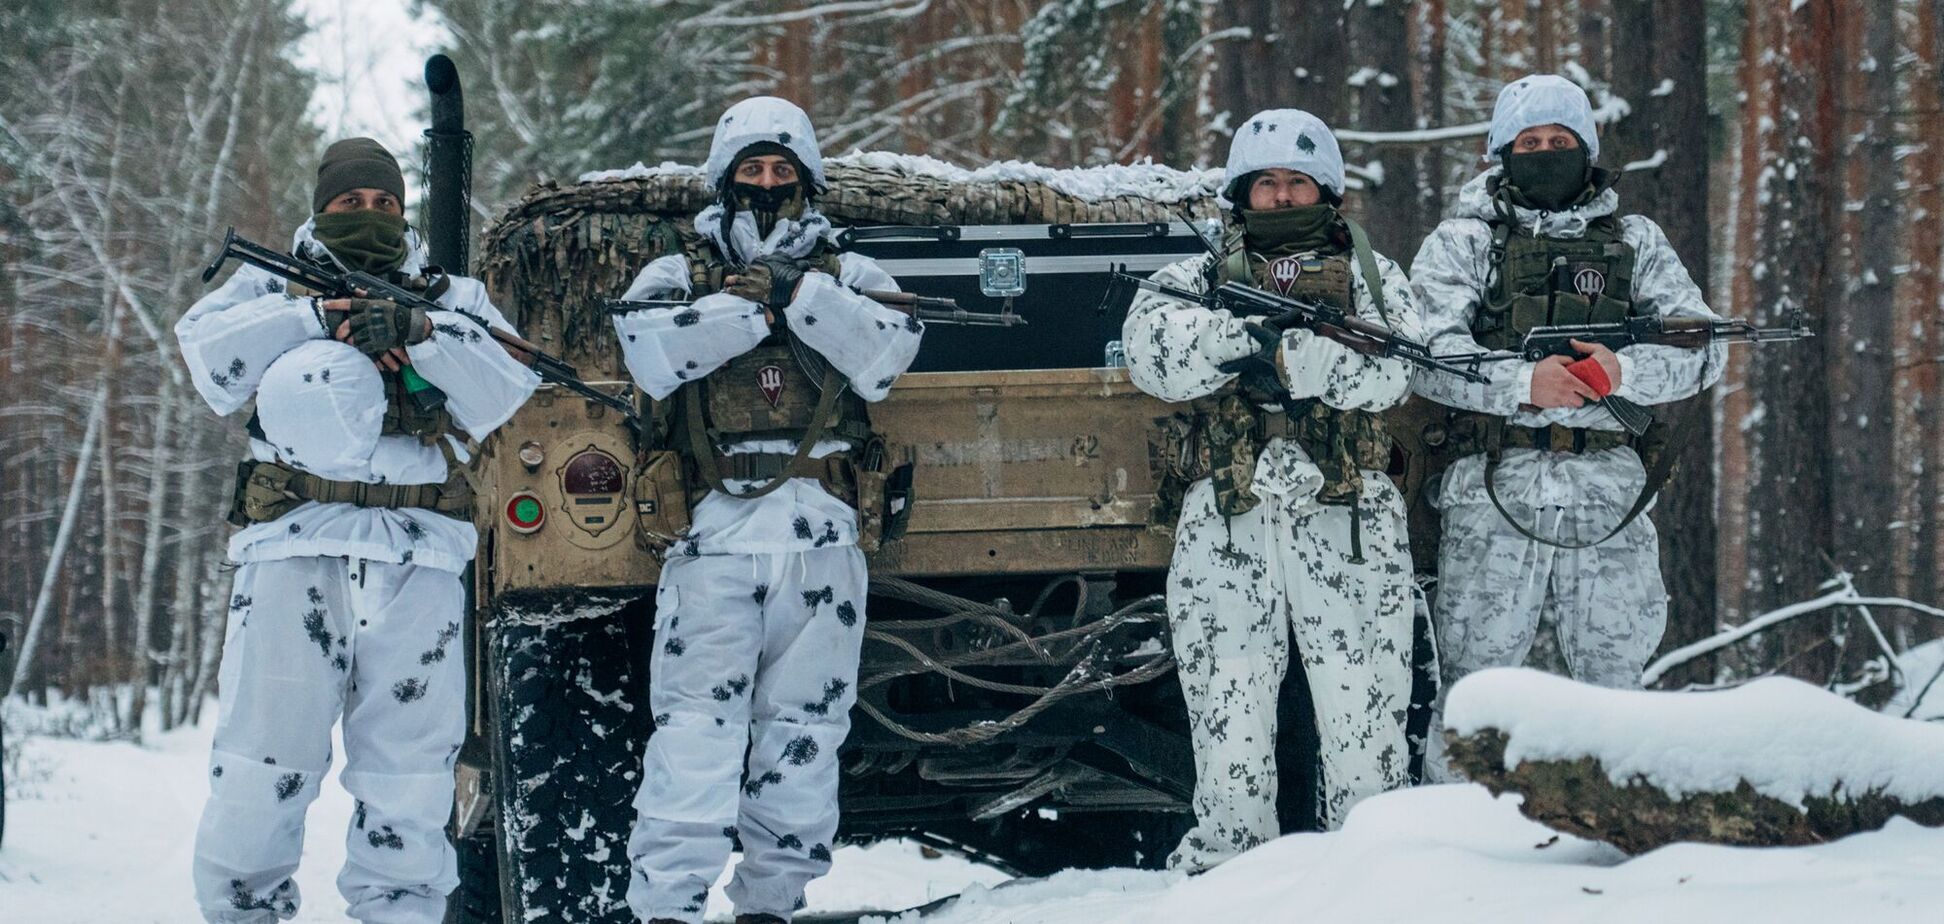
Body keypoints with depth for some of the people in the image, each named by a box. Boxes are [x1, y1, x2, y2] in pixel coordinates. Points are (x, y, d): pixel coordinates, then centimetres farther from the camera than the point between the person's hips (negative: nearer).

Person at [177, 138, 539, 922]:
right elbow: (210, 357, -2)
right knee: (261, 765, -5)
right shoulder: (271, 287, 17)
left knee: (409, 773, 2)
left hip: (416, 559, 1)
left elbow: (505, 392, 1)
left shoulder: (449, 298, 18)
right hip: (296, 550, -1)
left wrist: (416, 331, -13)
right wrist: (319, 316, -10)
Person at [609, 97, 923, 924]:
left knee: (803, 730, 5)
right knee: (697, 721, -11)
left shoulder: (848, 275, 17)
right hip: (715, 533, -2)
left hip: (822, 539, 2)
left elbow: (885, 354, -3)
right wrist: (754, 305, -9)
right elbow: (651, 351, -8)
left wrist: (799, 292, -10)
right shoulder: (679, 274, 14)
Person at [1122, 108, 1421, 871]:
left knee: (1364, 717, -3)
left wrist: (1278, 357, -13)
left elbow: (1388, 373, -4)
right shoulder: (1198, 280, 18)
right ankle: (1226, 863, 4)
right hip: (1226, 524, 1)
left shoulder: (1373, 278, 17)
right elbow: (1153, 349, -4)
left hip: (1348, 524, -1)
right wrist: (1245, 339, -18)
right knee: (1228, 721, -2)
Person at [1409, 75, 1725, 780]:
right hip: (1494, 490, -2)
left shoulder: (1636, 243, 17)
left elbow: (1703, 346, 5)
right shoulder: (1463, 241, 10)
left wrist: (1622, 372, -14)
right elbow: (1428, 352, -5)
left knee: (1614, 685, 5)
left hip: (1609, 493, 2)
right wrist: (1522, 383, -21)